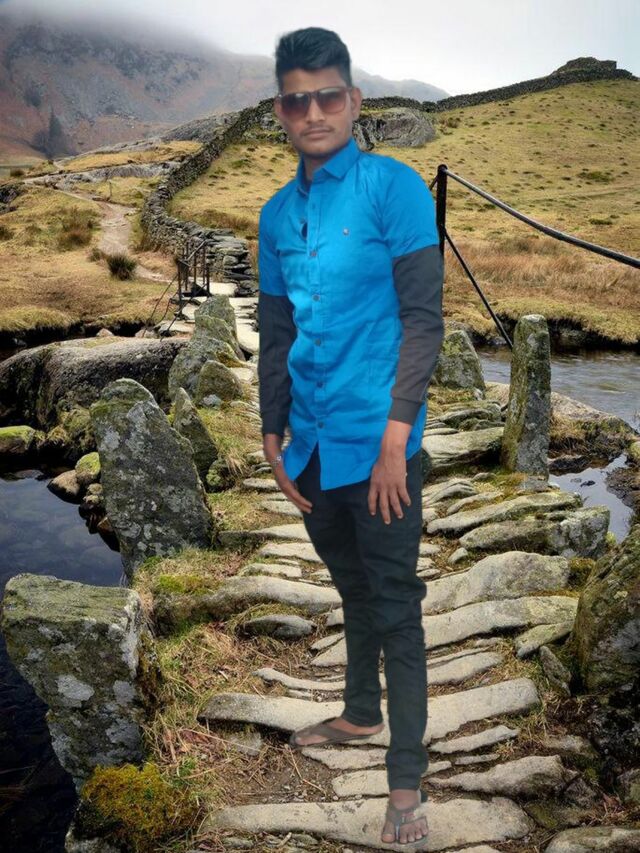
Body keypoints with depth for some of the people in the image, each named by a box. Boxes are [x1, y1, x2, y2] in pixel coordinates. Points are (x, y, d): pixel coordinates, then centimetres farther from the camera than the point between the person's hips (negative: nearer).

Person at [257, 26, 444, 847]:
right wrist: (273, 433, 12)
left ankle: (406, 779, 17)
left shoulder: (395, 187, -7)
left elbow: (424, 317, -11)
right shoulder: (277, 214, 9)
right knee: (353, 589, 21)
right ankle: (360, 713, 42)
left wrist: (396, 435, -16)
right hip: (312, 442, 6)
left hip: (376, 440, -5)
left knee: (395, 606, 3)